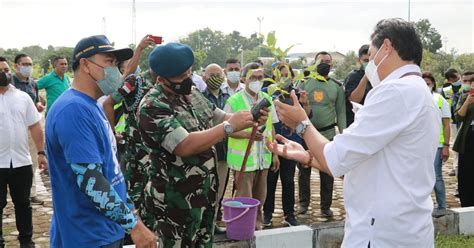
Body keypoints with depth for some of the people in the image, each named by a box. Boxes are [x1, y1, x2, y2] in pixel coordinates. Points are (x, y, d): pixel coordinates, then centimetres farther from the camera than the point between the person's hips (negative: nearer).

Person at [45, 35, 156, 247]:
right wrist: (133, 224, -24)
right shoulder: (74, 109, -20)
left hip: (108, 229, 10)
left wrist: (130, 208, 18)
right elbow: (90, 180, -26)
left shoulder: (90, 106, 11)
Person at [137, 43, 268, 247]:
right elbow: (185, 146, -30)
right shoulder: (152, 107, -21)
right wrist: (229, 127, -28)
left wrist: (250, 117, -9)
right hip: (173, 201, -8)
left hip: (205, 191, 8)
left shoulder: (192, 93, 5)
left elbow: (220, 118, 12)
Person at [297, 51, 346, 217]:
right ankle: (304, 203, 22)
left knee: (327, 172, 5)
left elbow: (341, 112, 6)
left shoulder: (336, 87, 6)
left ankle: (326, 206, 16)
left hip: (328, 134, 0)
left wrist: (343, 134, -2)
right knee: (304, 170, 9)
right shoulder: (304, 83, 3)